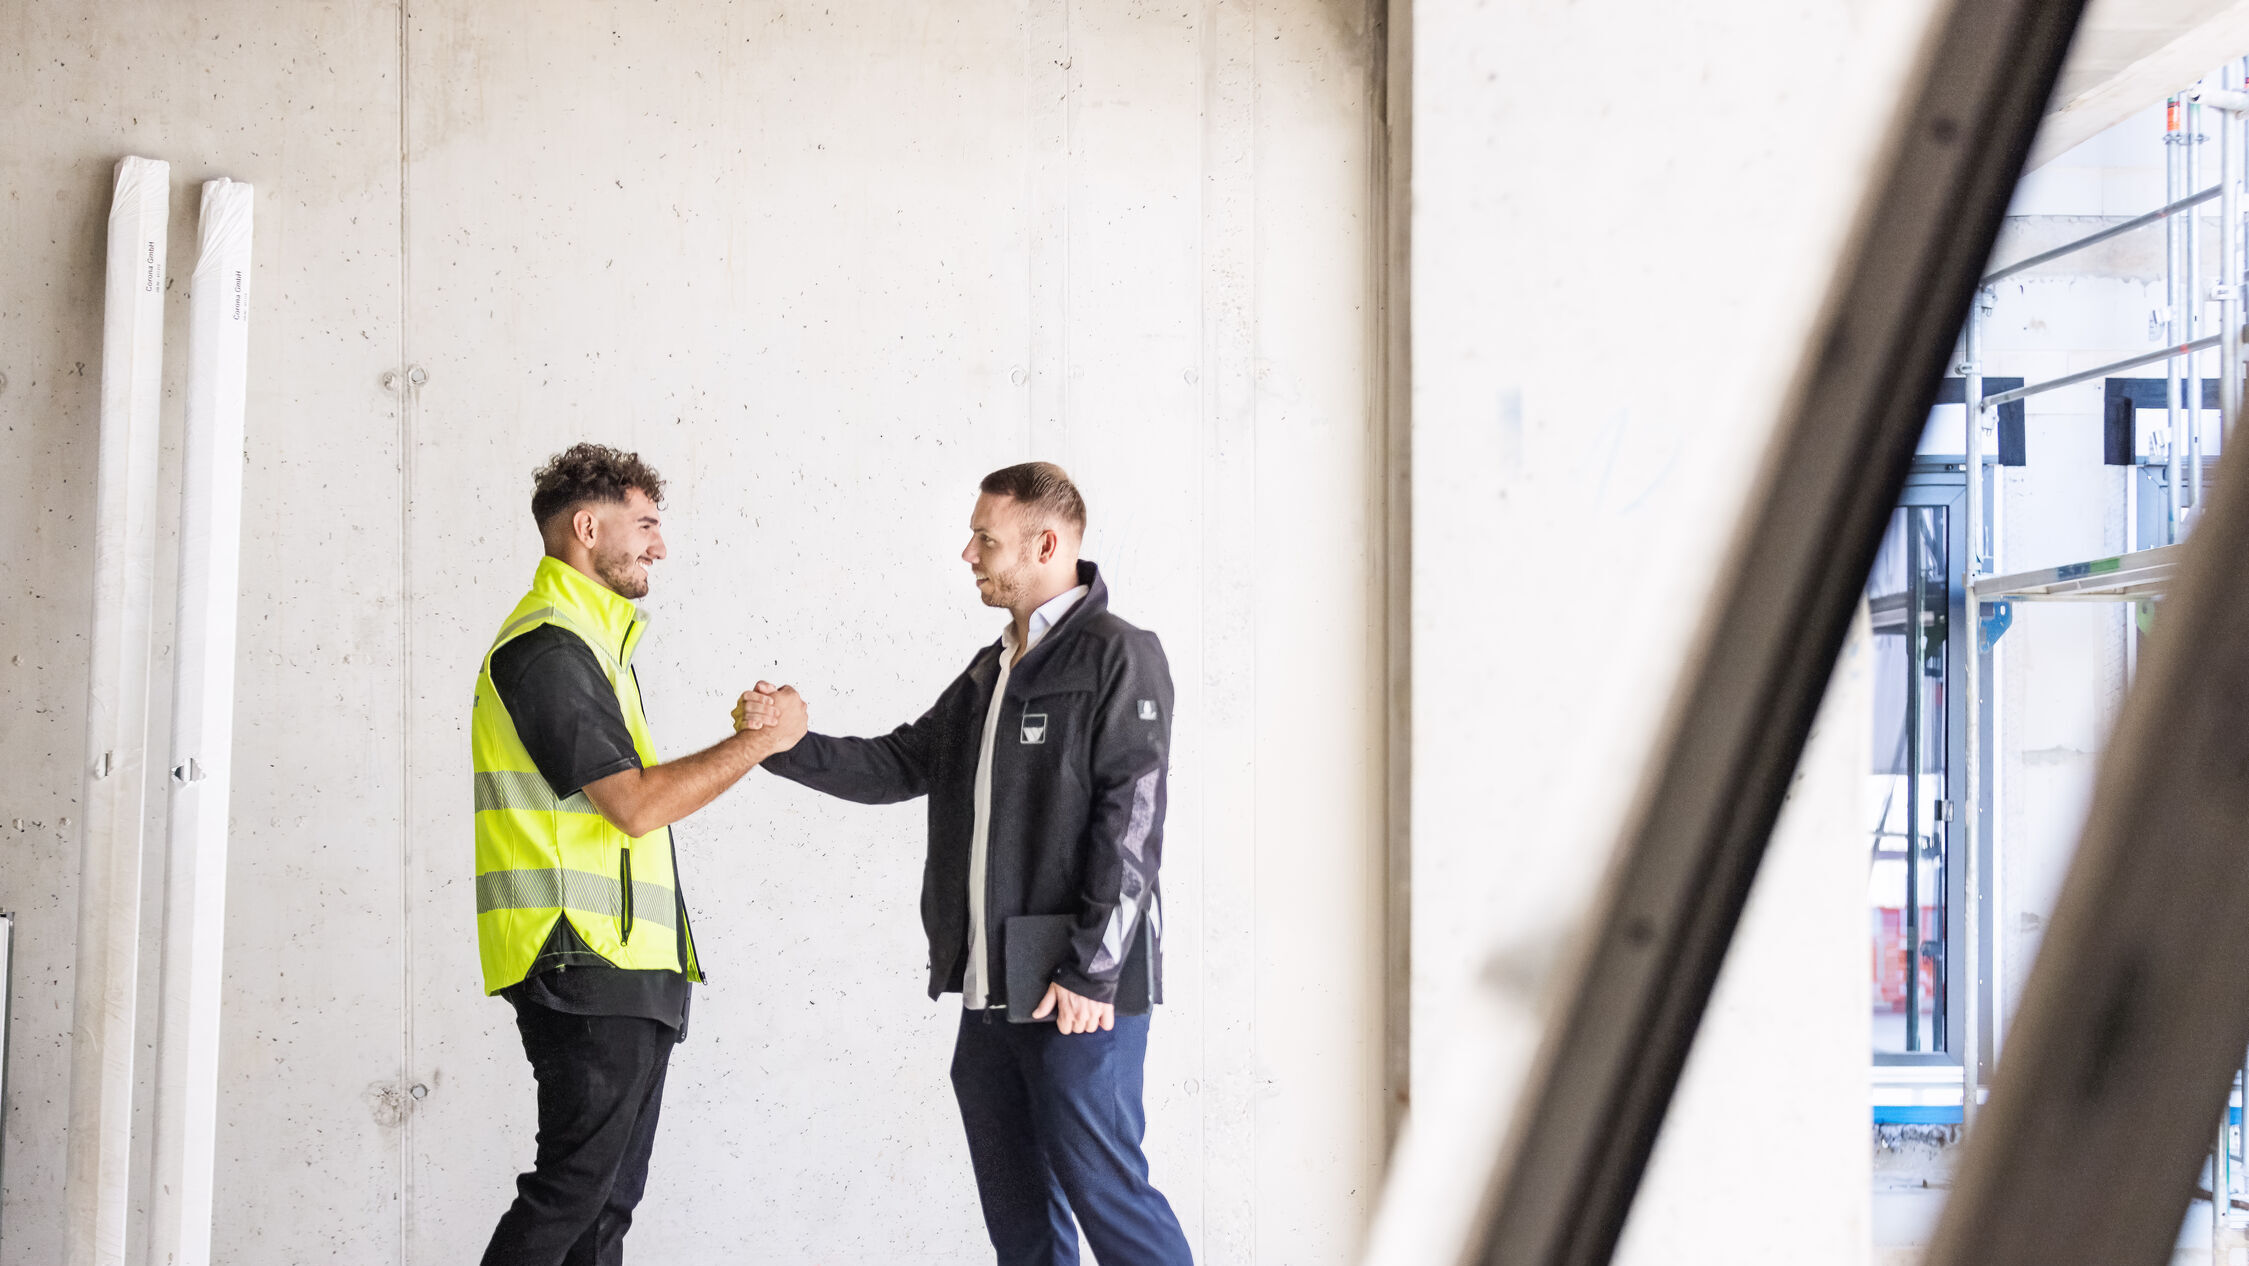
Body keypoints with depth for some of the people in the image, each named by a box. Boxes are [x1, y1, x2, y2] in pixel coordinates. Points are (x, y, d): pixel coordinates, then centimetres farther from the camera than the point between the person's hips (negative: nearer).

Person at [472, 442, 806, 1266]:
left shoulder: (590, 641, 22)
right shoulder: (548, 647, -12)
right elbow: (635, 804, -17)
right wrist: (759, 740, -9)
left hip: (625, 973, 10)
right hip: (585, 966, -10)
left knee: (609, 1197, 9)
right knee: (573, 1187, -11)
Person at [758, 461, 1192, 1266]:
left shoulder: (1119, 658, -9)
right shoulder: (990, 671, 18)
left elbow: (1130, 822, -15)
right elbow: (898, 764, 18)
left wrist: (1092, 972, -18)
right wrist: (787, 745, 2)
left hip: (1080, 990, -8)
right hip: (990, 988, 8)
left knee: (1101, 1185, -8)